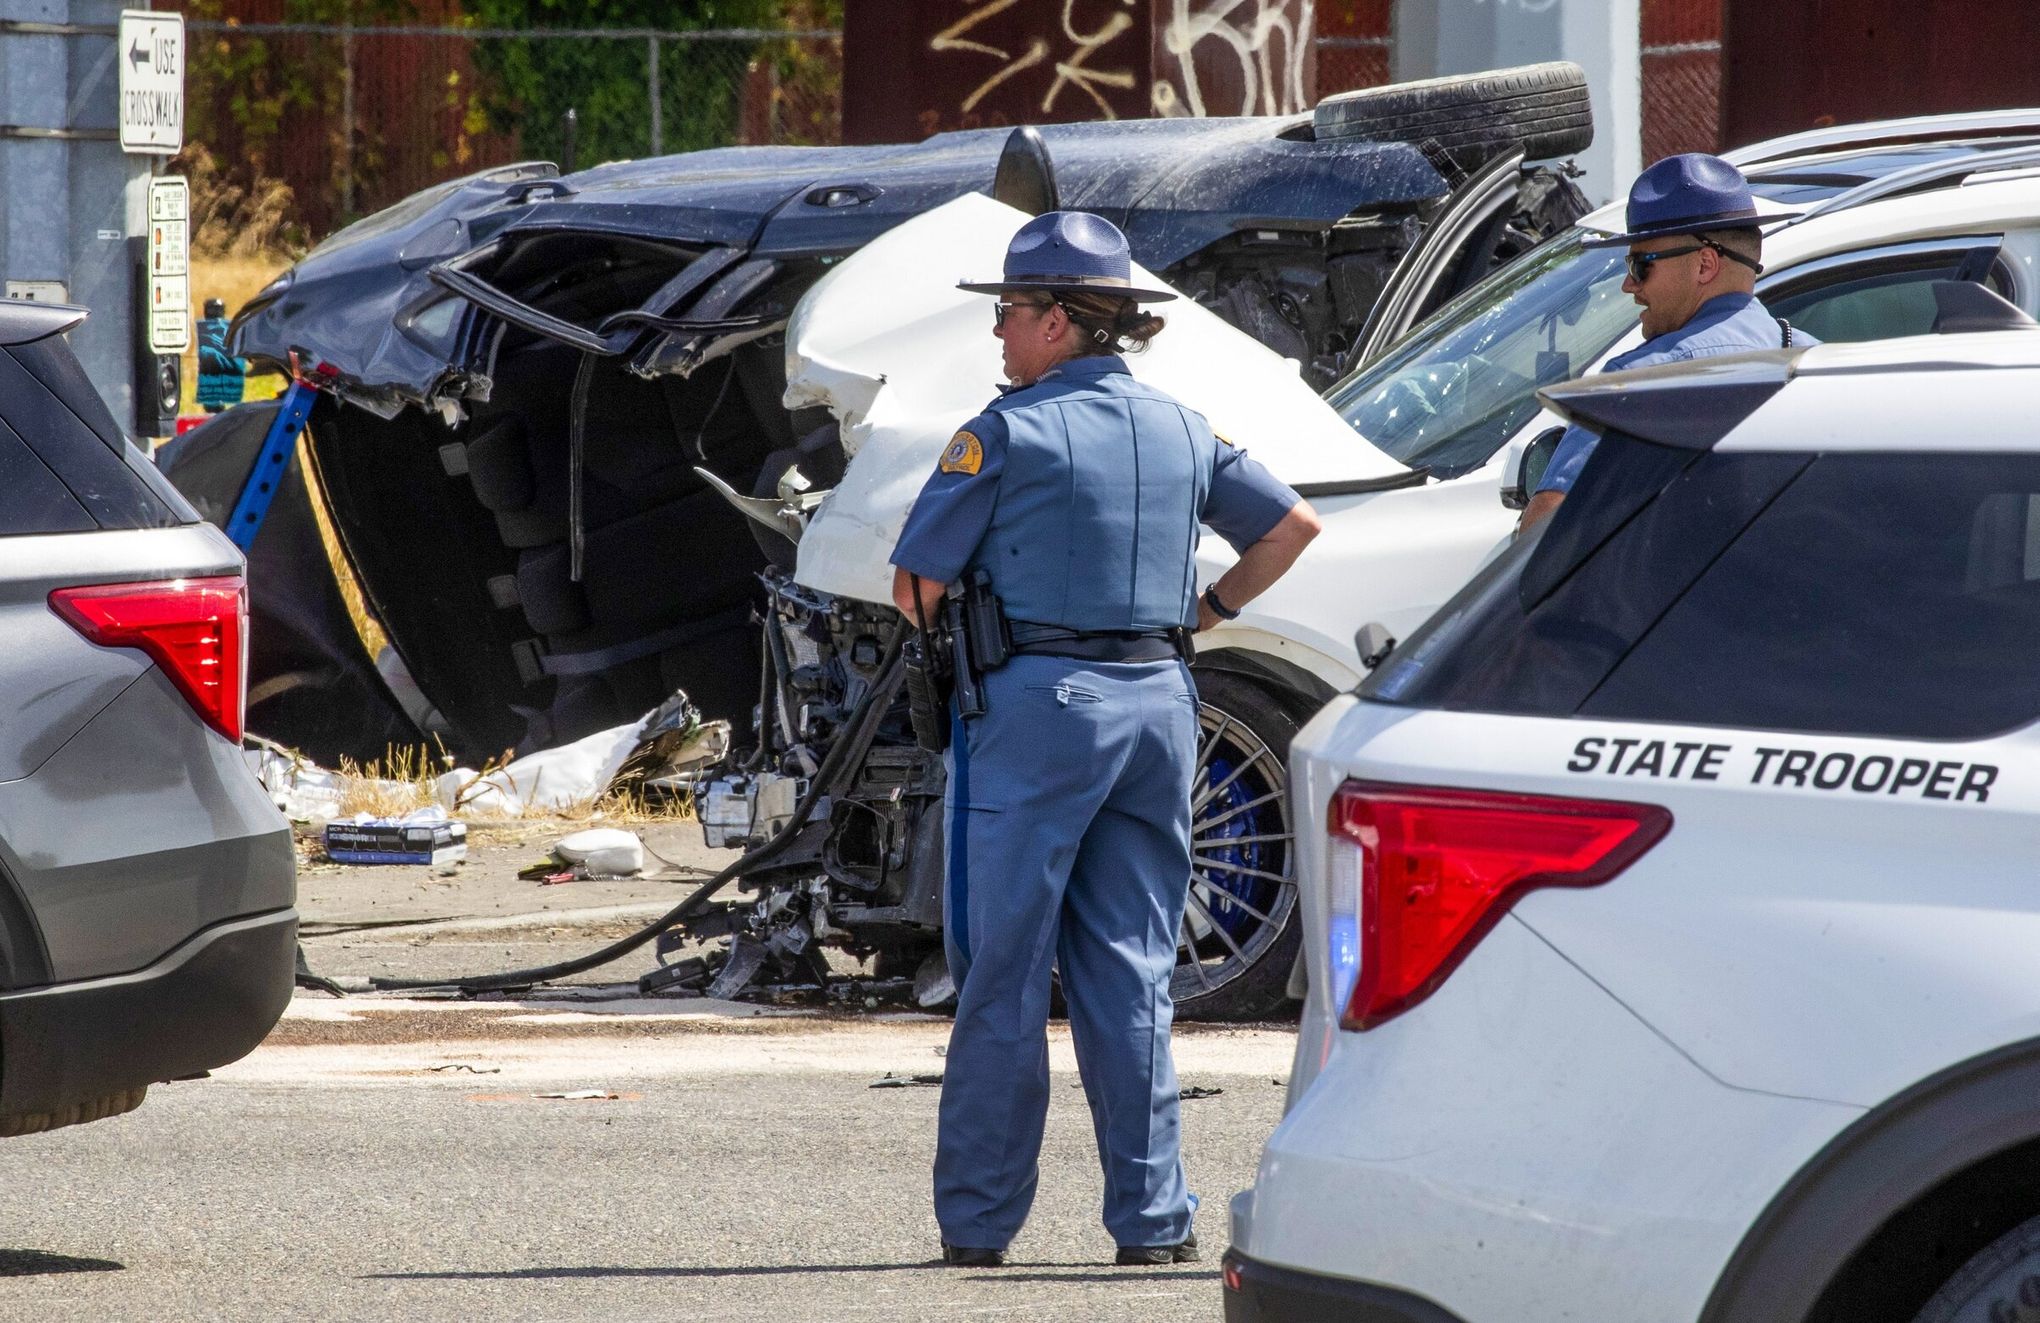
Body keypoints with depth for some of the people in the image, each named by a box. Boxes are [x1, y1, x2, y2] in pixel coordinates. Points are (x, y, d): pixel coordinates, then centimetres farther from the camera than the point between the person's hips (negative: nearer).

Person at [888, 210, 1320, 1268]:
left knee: (1003, 974, 1)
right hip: (1158, 703, 5)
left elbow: (916, 585, -4)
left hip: (1038, 704, -5)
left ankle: (979, 1219, 3)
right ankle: (1152, 1214, 4)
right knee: (1129, 975, 9)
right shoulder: (1179, 430, 10)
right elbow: (1292, 526, 17)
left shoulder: (1010, 433, -7)